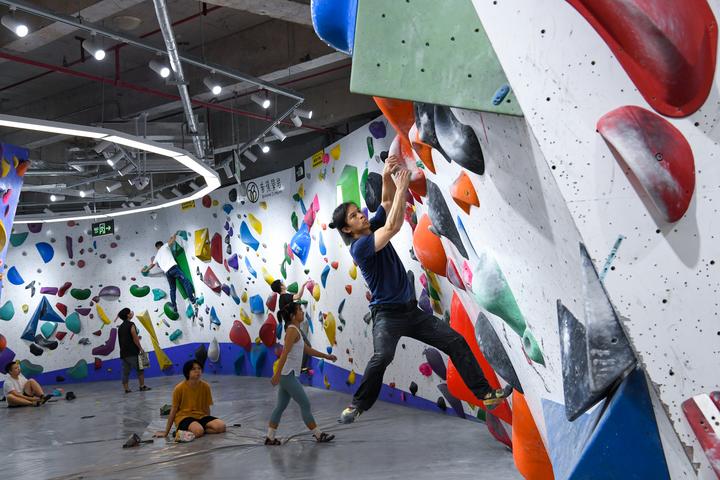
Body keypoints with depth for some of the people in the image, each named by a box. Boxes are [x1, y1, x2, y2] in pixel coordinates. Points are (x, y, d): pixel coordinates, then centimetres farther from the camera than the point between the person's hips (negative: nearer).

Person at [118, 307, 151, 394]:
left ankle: (126, 388, 5)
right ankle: (142, 386, -3)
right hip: (132, 352, -8)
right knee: (140, 369, -2)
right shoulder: (131, 325, -9)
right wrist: (140, 348, -9)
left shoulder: (120, 327, 15)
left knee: (125, 372, 5)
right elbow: (135, 338, -14)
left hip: (123, 353, 8)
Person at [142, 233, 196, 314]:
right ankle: (193, 301, -25)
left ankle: (174, 307, 13)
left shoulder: (157, 255, 30)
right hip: (173, 268, -6)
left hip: (167, 272, 6)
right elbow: (172, 240, 5)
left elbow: (152, 264, 40)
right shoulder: (164, 246, 16)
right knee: (186, 282, -12)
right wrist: (175, 235, 26)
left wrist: (145, 270, 57)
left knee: (172, 289, 16)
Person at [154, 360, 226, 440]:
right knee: (198, 431, -38)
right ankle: (181, 431, -9)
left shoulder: (205, 386, -3)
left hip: (201, 416, 6)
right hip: (184, 417, -6)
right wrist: (166, 432, 1)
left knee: (221, 426, -23)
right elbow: (173, 410, -3)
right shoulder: (179, 388, -11)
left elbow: (207, 408, 9)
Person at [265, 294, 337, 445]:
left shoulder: (294, 330, 17)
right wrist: (277, 374, -27)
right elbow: (285, 353, -22)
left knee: (281, 407, 11)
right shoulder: (292, 330, -14)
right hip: (288, 375, -10)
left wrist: (326, 356, 27)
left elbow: (307, 349, 26)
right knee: (305, 405, -1)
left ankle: (270, 437, 13)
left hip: (287, 375, 10)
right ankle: (318, 435, 8)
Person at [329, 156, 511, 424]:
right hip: (386, 313, -8)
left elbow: (387, 200, 5)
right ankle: (357, 405, -12)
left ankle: (485, 393, 6)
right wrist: (402, 187, -23)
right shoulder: (359, 247, -16)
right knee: (383, 356, -32)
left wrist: (387, 176, -16)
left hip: (411, 310, 8)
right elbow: (393, 227, -26)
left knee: (456, 342, 1)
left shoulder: (374, 228, 8)